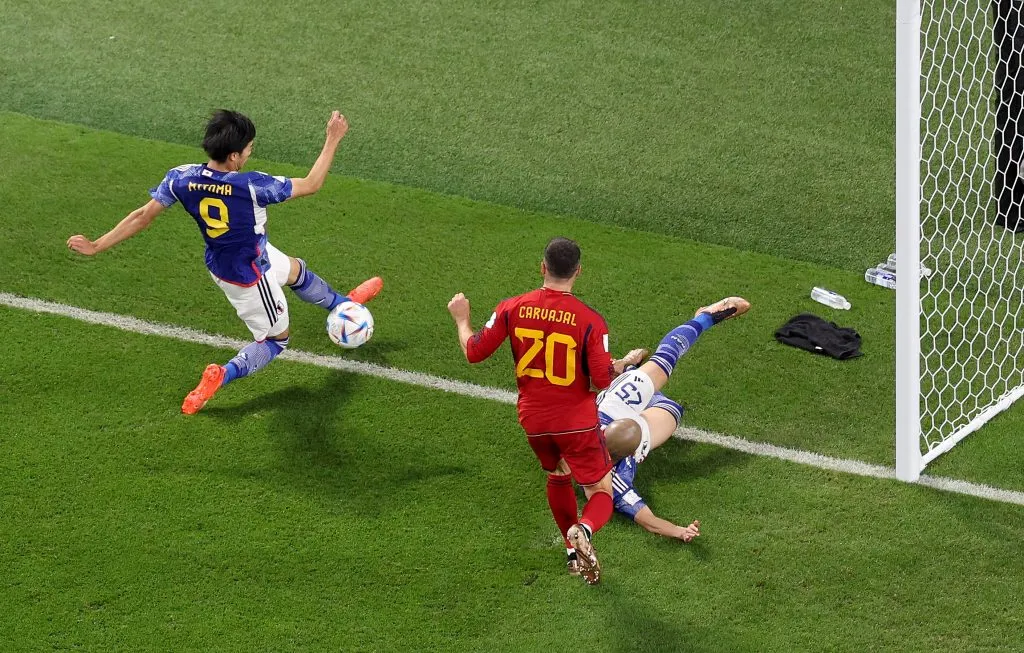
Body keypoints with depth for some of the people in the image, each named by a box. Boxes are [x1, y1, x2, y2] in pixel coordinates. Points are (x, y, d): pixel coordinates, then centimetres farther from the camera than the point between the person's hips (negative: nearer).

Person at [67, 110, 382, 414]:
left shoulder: (181, 178, -23)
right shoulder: (251, 186, -37)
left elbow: (143, 216, -16)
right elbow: (310, 184, -25)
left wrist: (97, 246, -5)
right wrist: (333, 139, -15)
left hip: (220, 261, 7)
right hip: (248, 278, -7)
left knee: (296, 270, 32)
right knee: (276, 339, 19)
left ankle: (344, 305, 57)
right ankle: (222, 376, 1)